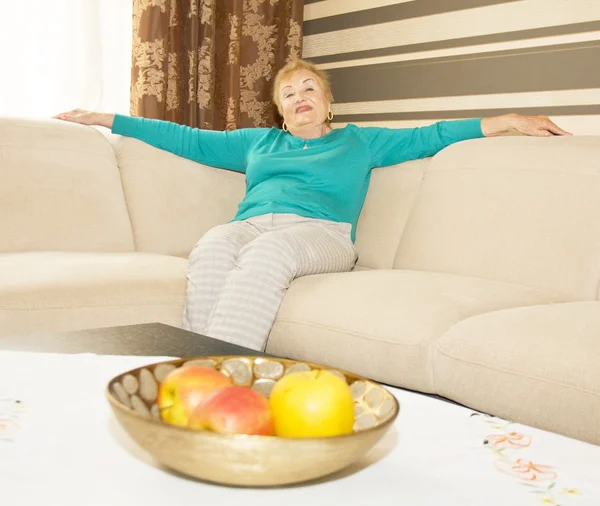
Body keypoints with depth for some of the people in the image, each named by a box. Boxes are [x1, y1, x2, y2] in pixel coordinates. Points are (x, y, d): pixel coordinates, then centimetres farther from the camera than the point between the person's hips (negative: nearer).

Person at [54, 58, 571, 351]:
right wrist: (106, 118, 30)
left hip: (319, 232, -2)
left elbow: (429, 137, 23)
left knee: (267, 252, -38)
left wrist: (510, 120, 16)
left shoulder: (358, 142, 29)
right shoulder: (258, 142, 34)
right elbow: (186, 139, 33)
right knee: (213, 247, -34)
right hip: (252, 223, 3)